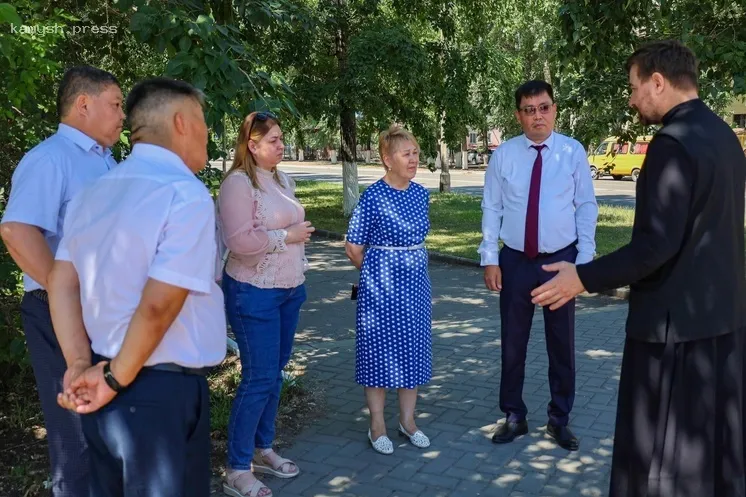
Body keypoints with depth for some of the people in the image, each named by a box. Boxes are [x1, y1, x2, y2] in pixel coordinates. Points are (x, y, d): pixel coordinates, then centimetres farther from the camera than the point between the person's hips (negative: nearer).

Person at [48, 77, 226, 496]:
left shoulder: (93, 193, 8)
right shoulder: (186, 194, -18)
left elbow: (62, 284, 6)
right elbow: (158, 305, -23)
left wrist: (80, 365, 1)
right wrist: (117, 380, -11)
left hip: (103, 381, 8)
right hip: (163, 391, -8)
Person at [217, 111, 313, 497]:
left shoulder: (282, 180, 10)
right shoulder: (238, 183, -16)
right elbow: (239, 240, -25)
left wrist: (300, 272, 19)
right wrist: (286, 236, -19)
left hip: (289, 290, 8)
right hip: (255, 294, -8)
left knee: (275, 373, 14)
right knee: (259, 378, -5)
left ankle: (262, 449, 29)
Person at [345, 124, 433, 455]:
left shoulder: (421, 194, 5)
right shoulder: (373, 197, -12)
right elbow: (354, 248, -7)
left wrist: (411, 264, 16)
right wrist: (377, 271, 4)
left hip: (415, 282, 6)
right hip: (381, 284, -6)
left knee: (414, 349, 11)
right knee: (380, 350, 3)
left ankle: (407, 420, 26)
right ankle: (377, 425, 18)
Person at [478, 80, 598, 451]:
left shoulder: (574, 152, -4)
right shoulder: (503, 154, -2)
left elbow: (586, 207, -1)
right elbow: (491, 208, 0)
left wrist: (585, 259, -6)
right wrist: (490, 259, -4)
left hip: (560, 260, 0)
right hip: (516, 261, 1)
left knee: (562, 343, 11)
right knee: (512, 343, 10)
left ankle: (559, 419, 29)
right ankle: (514, 416, 28)